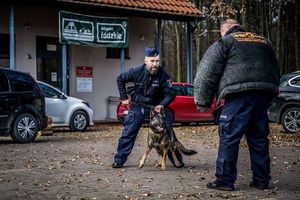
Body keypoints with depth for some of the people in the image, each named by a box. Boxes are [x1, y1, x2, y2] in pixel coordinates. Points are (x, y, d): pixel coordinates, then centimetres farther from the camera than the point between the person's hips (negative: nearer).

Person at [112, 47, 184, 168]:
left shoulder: (163, 75, -17)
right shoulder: (136, 72, -15)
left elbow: (170, 93, -13)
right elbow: (120, 79, 2)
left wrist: (162, 105, -30)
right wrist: (124, 98, 0)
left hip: (156, 107, 0)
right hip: (138, 107, 0)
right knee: (128, 133, -2)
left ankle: (176, 159, 10)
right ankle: (119, 159, 8)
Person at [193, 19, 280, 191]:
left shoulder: (225, 42, 9)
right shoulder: (264, 42, 27)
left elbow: (208, 73, 2)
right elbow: (275, 72, 31)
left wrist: (202, 101, 6)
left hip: (239, 94, -6)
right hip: (264, 94, 6)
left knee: (229, 138, -2)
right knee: (259, 138, 13)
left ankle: (225, 180, -2)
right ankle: (262, 180, 16)